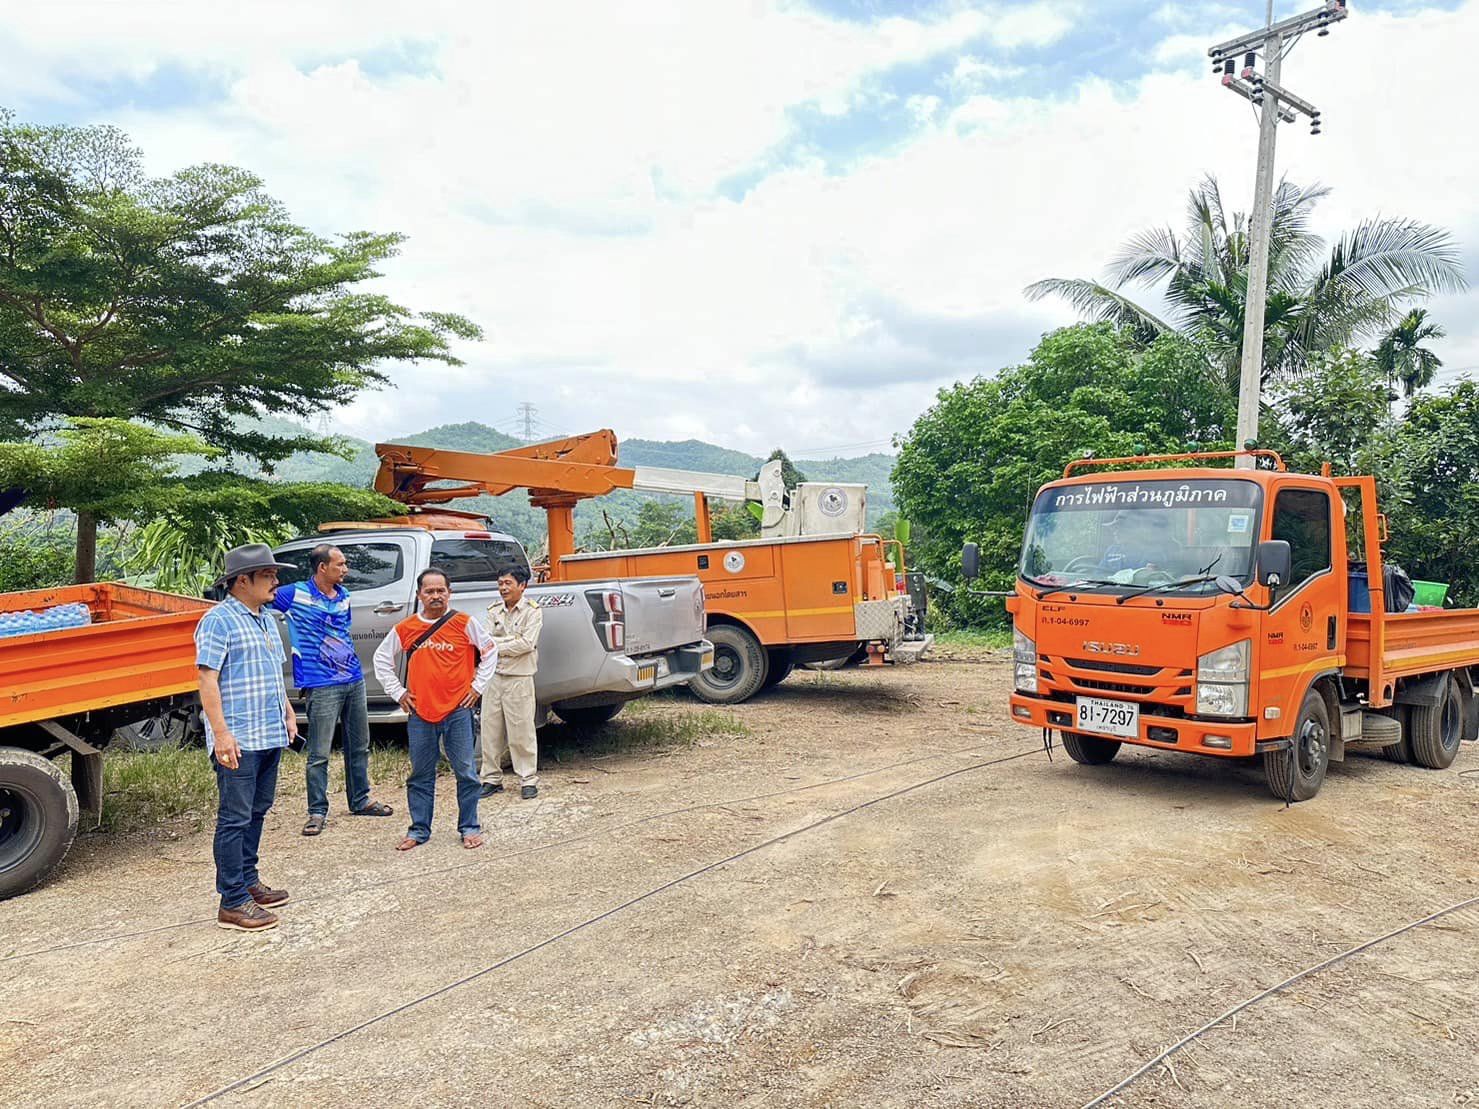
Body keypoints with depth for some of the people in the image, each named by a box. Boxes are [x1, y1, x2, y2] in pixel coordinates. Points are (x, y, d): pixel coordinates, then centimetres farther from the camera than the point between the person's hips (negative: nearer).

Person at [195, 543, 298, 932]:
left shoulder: (266, 619, 16)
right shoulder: (219, 620, -11)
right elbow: (207, 678, -16)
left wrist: (288, 712, 20)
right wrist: (221, 733, -21)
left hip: (270, 735, 9)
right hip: (238, 739, -9)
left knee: (257, 811, 16)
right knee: (235, 818, -4)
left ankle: (248, 880, 28)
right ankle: (232, 903, 2)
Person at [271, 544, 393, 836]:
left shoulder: (344, 595, 11)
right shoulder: (295, 595, -8)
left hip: (354, 680, 7)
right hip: (322, 685, -7)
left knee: (359, 747, 15)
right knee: (319, 754, -2)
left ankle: (360, 801, 29)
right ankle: (318, 812, 10)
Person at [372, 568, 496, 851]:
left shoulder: (464, 623, -3)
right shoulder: (405, 629, 2)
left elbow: (490, 651, 6)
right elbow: (382, 659, 15)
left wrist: (477, 686, 2)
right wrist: (398, 692, 8)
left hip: (457, 710, -2)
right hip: (420, 713, 2)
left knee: (466, 772, 4)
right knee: (421, 775, 11)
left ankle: (469, 828, 16)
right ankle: (419, 830, 22)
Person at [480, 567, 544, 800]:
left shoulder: (532, 611, -4)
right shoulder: (493, 611, 9)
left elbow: (527, 643, -15)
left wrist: (496, 647, -9)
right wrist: (513, 639, -13)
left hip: (519, 678, -5)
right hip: (493, 676, 5)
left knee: (521, 731, -1)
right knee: (490, 730, 8)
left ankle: (528, 779, 9)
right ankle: (492, 778, 19)